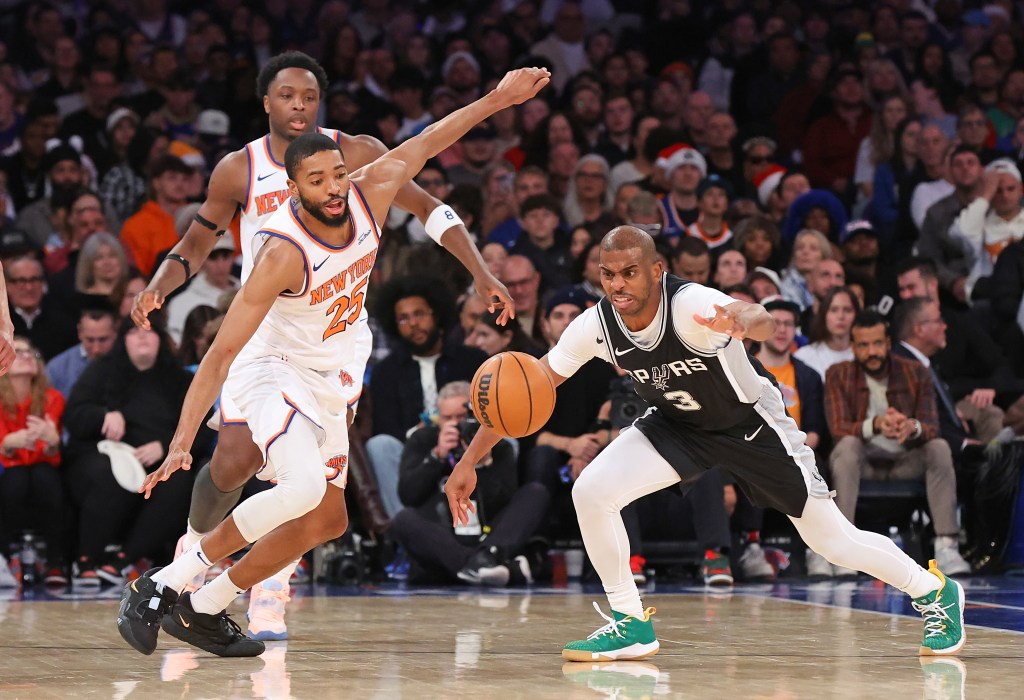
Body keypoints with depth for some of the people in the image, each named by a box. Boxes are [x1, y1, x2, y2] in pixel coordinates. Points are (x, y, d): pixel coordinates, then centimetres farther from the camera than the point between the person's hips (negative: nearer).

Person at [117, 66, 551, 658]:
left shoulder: (370, 194, -14)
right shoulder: (285, 254, -31)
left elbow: (425, 144, 5)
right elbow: (222, 352, -31)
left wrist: (498, 99, 8)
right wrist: (181, 443, -37)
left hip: (326, 383, 8)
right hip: (271, 372, -8)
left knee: (327, 520, 12)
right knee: (304, 486, -33)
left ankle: (203, 610, 21)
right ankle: (162, 585, -23)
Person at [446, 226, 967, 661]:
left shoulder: (692, 305, -36)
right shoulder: (595, 325, -21)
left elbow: (763, 320, -56)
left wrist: (744, 323, -81)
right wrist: (469, 462, -18)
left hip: (752, 422, -4)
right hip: (678, 424, 4)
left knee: (834, 541, 1)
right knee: (591, 491, -18)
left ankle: (935, 592, 28)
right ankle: (630, 624, -2)